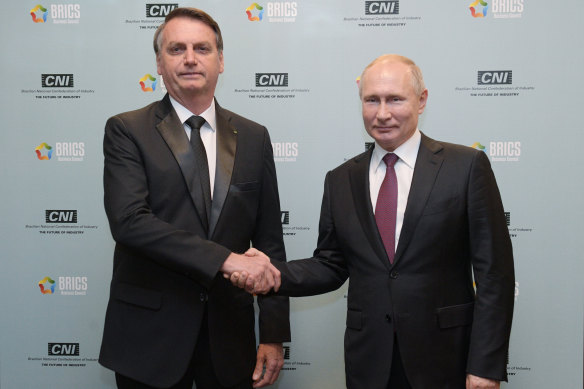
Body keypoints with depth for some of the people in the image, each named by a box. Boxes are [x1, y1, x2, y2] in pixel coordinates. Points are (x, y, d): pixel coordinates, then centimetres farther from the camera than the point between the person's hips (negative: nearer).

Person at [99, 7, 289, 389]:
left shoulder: (254, 137, 5)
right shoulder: (126, 131, -4)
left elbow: (269, 242, 5)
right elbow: (128, 221, -18)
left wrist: (274, 335, 1)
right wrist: (224, 260, -26)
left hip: (229, 333, 3)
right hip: (150, 335, -2)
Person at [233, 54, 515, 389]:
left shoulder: (467, 166, -5)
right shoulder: (340, 180, 6)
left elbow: (494, 273, -6)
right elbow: (331, 265, 9)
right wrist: (274, 273, -9)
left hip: (445, 361, -2)